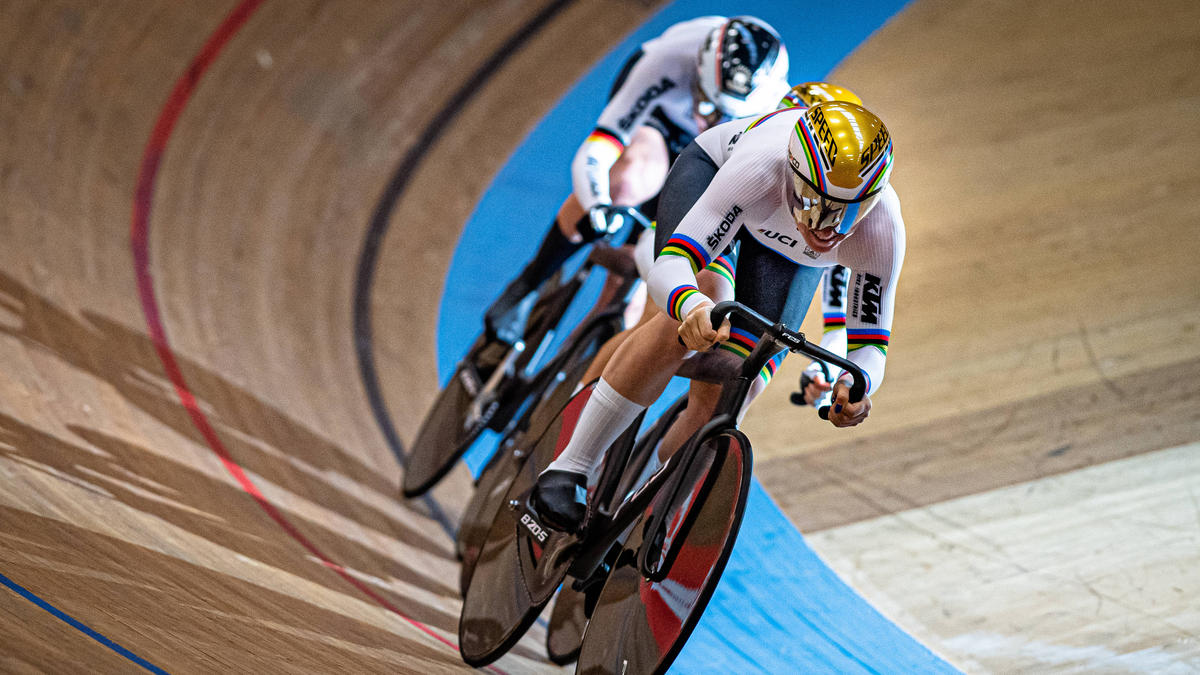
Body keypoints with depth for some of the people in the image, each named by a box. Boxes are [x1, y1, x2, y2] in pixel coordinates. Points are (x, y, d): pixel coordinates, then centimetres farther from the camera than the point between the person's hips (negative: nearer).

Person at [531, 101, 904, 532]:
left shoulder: (882, 229, -38)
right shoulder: (761, 169, -46)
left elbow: (871, 343, -27)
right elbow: (668, 267, -48)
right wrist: (693, 306, -72)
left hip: (790, 253, 2)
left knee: (723, 392, -14)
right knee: (682, 328, -30)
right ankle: (569, 469, -19)